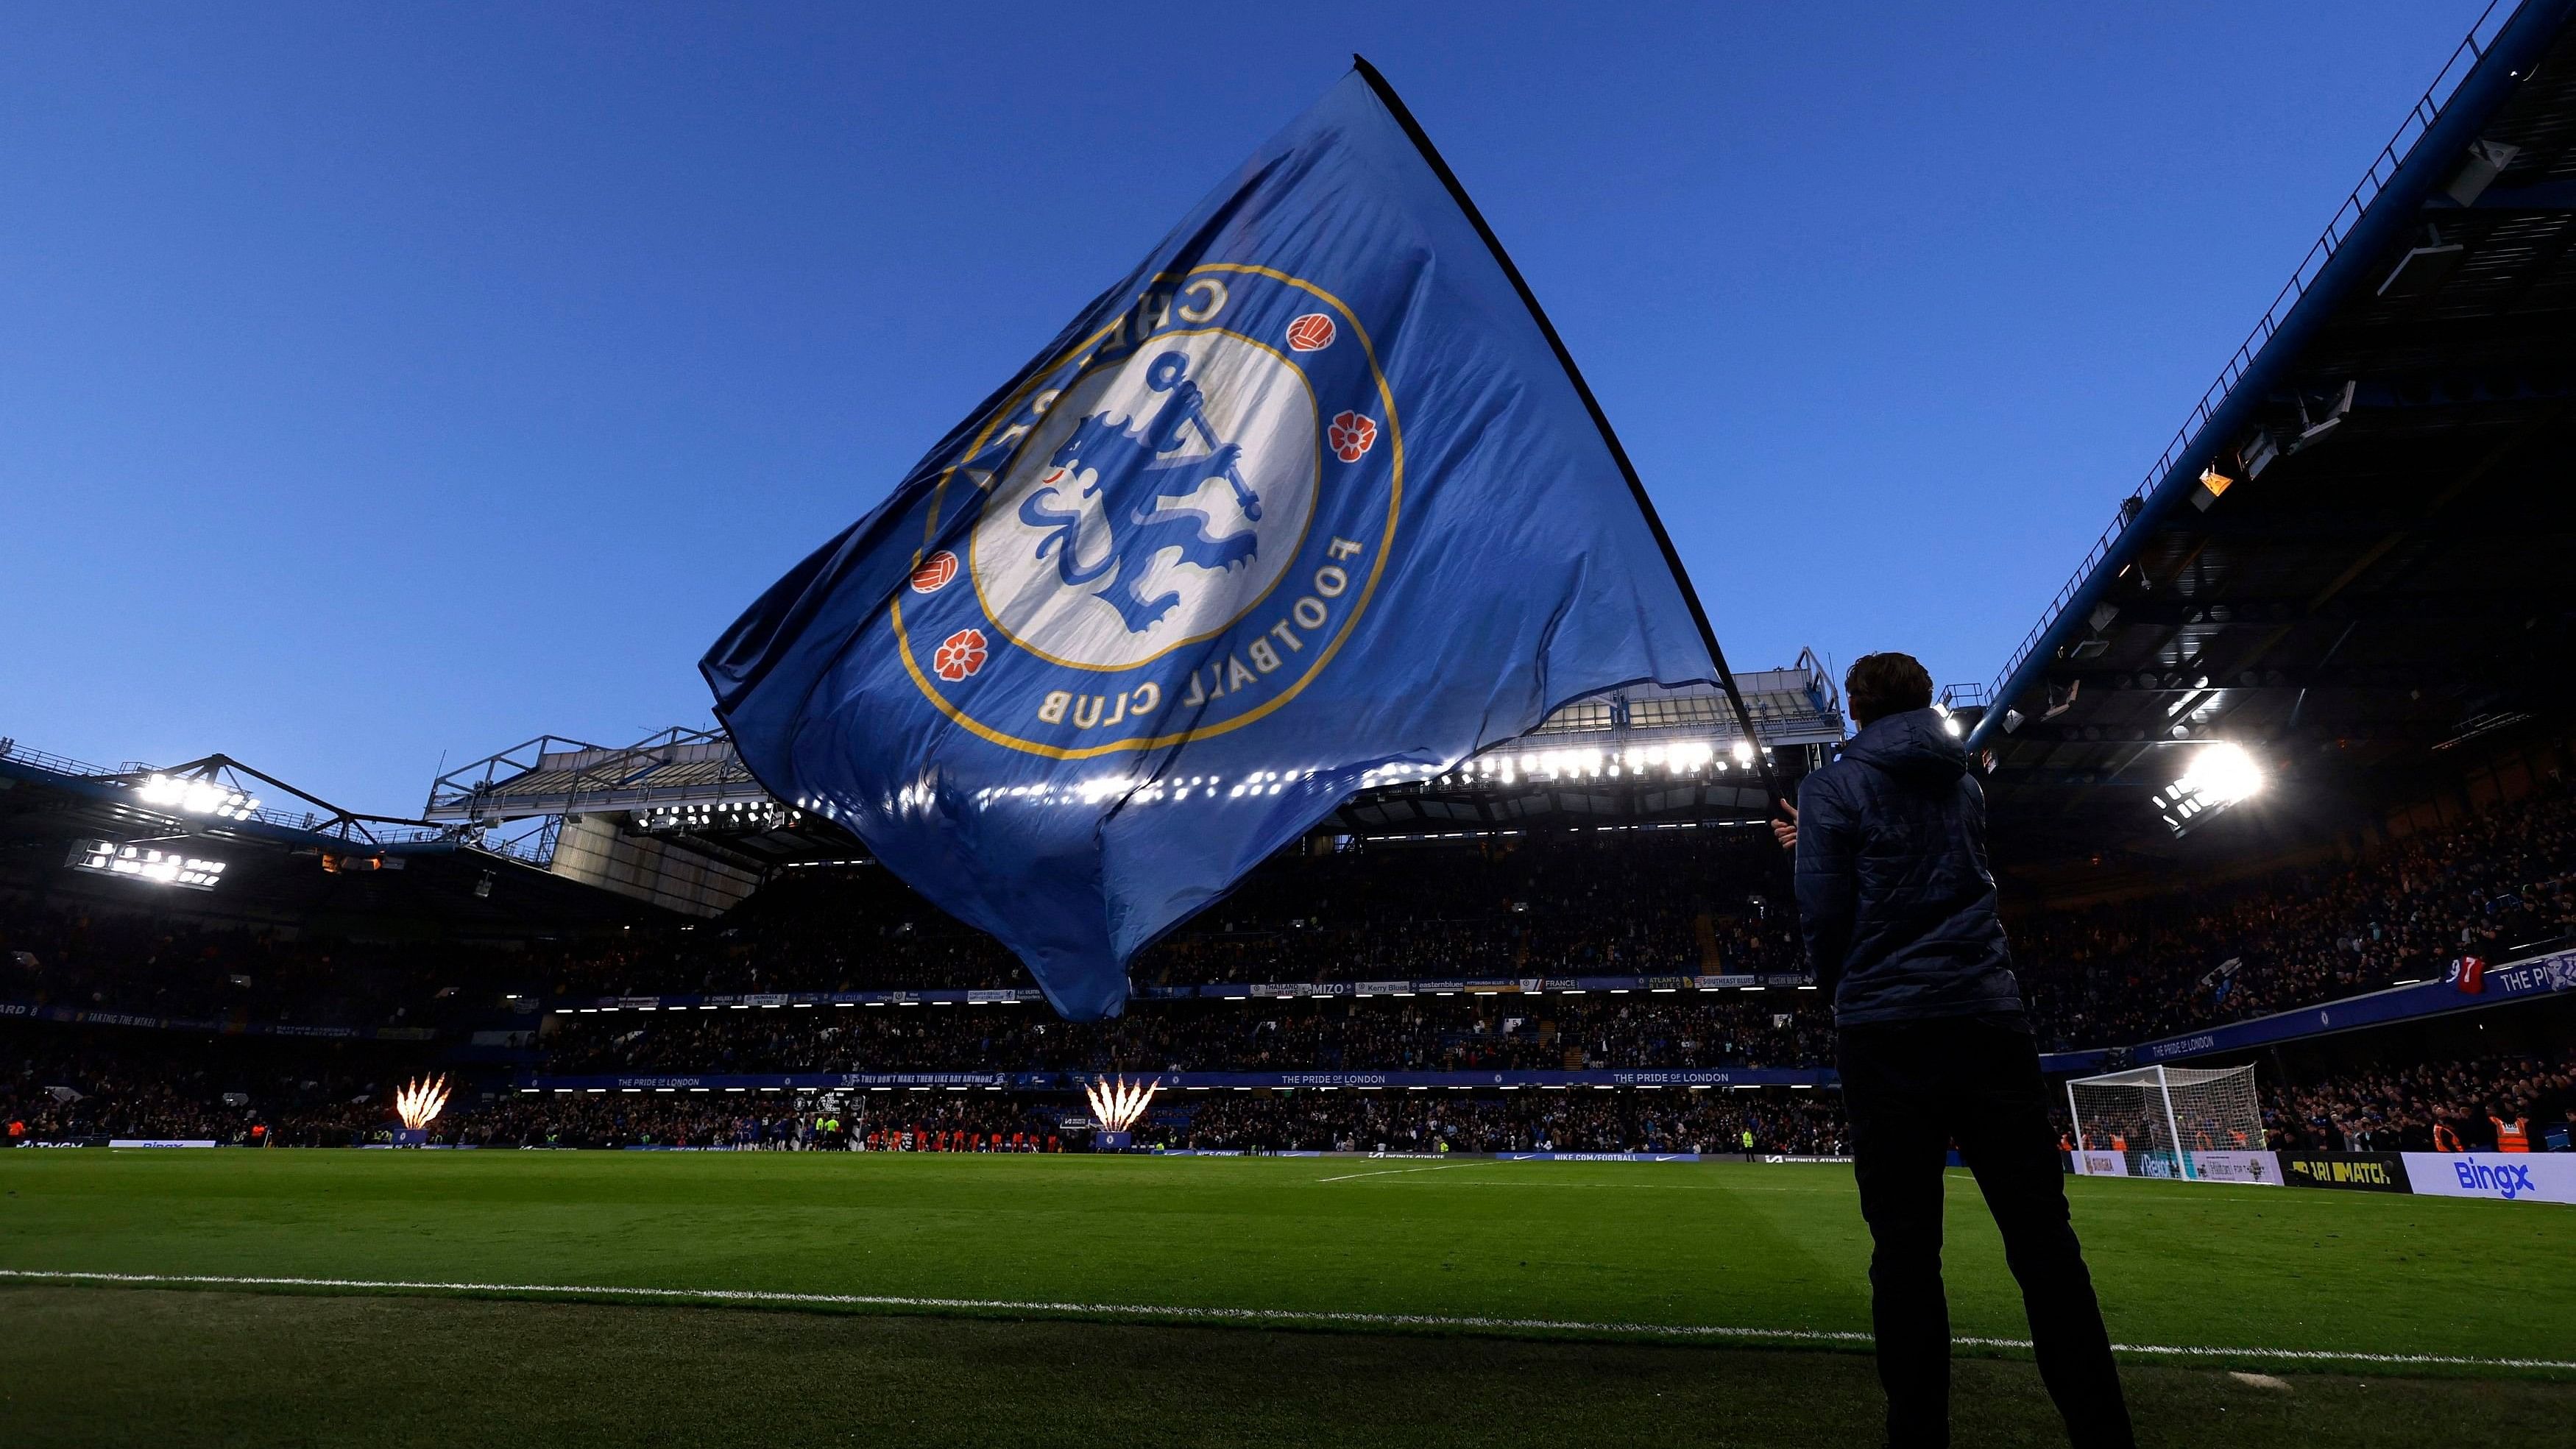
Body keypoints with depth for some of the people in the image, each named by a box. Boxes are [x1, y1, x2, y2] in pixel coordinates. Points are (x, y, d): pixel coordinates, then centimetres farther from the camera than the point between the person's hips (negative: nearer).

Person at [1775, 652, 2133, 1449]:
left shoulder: (1832, 787, -1)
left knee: (1906, 1251, 1)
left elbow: (1823, 916, -7)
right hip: (1988, 1020, 4)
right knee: (2041, 1235, 6)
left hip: (1886, 1031, -4)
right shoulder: (1963, 785, 16)